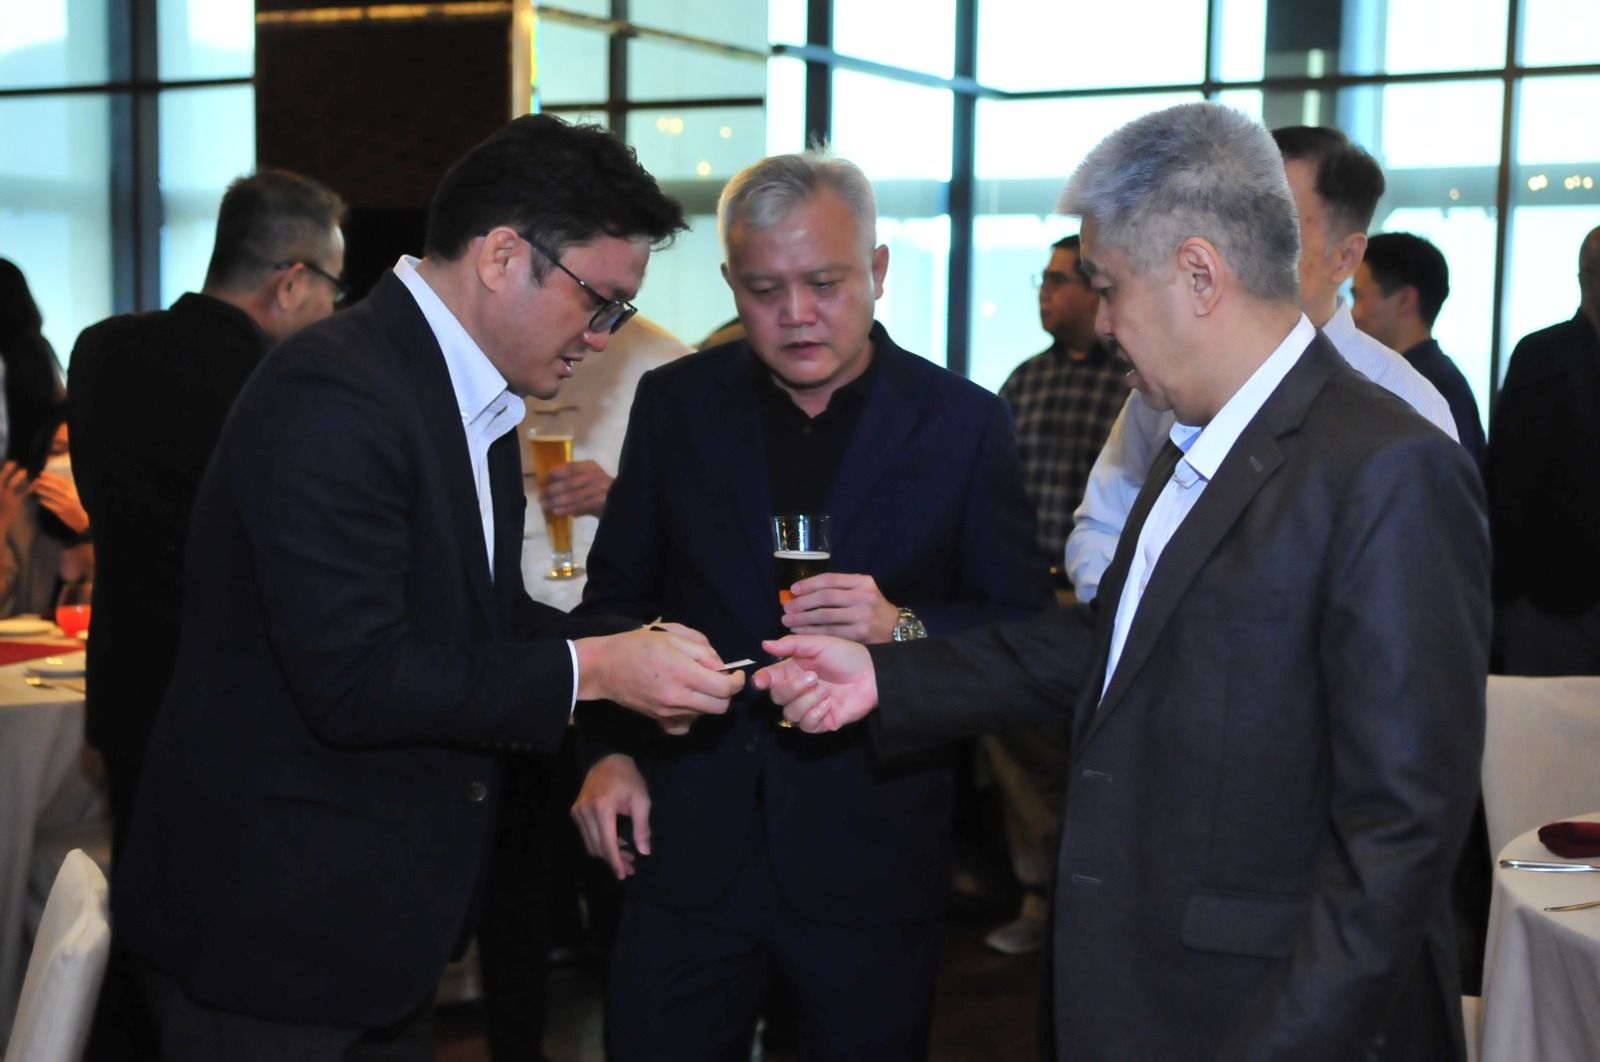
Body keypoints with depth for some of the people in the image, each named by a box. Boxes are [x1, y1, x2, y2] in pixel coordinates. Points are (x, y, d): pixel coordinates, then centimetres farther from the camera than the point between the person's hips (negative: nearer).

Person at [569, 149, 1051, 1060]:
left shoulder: (963, 422, -3)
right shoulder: (675, 403, 3)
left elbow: (1026, 630, -2)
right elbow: (620, 593, 11)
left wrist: (903, 630, -20)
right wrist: (611, 748, 0)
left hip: (873, 844, -1)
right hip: (690, 835, 2)